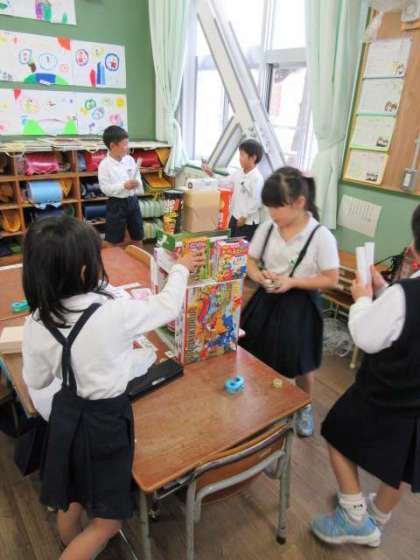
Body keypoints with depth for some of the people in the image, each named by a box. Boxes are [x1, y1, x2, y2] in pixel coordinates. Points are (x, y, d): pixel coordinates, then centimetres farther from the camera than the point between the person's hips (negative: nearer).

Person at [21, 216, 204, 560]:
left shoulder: (35, 324, -13)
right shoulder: (114, 314, -28)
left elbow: (35, 381, 1)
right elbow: (167, 307, -11)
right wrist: (181, 269, 6)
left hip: (66, 413, 6)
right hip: (105, 420, -6)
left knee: (71, 501, 30)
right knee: (107, 522, 17)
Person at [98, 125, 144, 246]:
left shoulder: (130, 159, 2)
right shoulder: (105, 164, -14)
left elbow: (137, 176, 11)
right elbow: (105, 188, -17)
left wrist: (137, 184, -11)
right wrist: (124, 185, -25)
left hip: (132, 200, 5)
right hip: (116, 204, -5)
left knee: (138, 235, 18)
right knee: (113, 240, 3)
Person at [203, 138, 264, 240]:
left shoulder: (257, 178, -19)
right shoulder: (239, 173, 5)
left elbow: (256, 202, -24)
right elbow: (225, 183, 17)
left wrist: (244, 217, -19)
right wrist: (212, 175, 6)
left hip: (248, 222, -8)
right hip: (235, 217, 8)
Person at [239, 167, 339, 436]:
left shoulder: (321, 236, -17)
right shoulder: (267, 228, -4)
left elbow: (331, 279, -13)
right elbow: (250, 261, 6)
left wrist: (292, 282, -23)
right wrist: (258, 275, -16)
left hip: (299, 306, -3)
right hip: (266, 301, 4)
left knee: (301, 367, 14)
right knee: (258, 360, 16)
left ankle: (305, 408, 45)